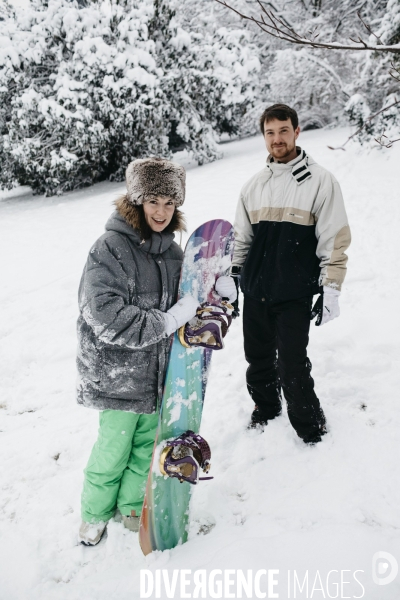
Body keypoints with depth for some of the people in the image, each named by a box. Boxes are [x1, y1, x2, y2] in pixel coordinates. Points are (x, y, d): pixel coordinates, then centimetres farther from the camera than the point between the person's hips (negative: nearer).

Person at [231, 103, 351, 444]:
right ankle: (266, 409, 38)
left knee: (292, 365, -3)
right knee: (258, 358, 14)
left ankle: (310, 429, 19)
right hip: (255, 292, 5)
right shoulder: (255, 185, 10)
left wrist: (331, 289, -11)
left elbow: (335, 240, -6)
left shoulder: (320, 182, -5)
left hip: (295, 295, -5)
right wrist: (231, 276, 16)